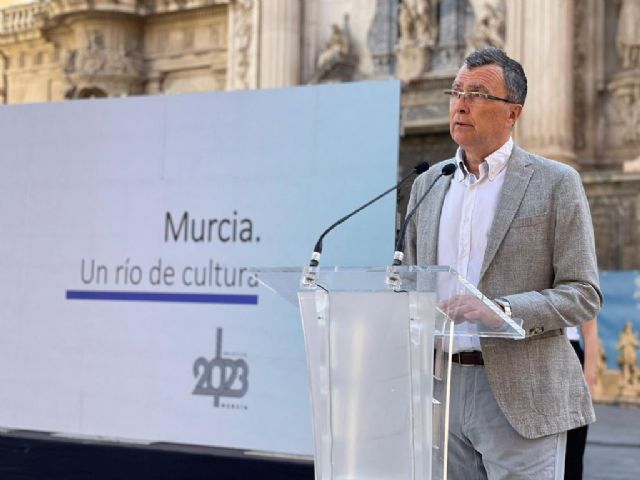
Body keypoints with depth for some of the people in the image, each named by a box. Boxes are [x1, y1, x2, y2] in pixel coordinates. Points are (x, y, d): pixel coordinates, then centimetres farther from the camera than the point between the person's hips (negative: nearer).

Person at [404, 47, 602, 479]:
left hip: (520, 395, -4)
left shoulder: (556, 183, -1)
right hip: (441, 388, 5)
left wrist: (502, 310, -20)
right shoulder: (428, 185, 14)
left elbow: (584, 294, -5)